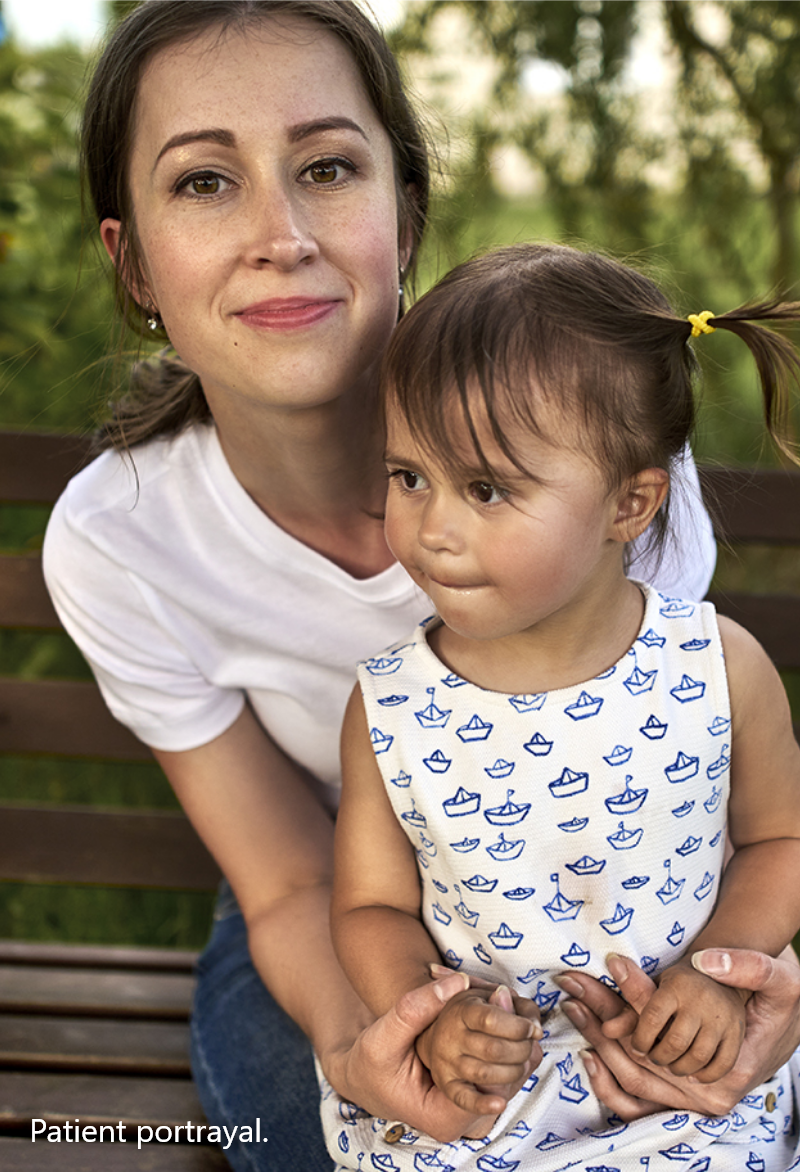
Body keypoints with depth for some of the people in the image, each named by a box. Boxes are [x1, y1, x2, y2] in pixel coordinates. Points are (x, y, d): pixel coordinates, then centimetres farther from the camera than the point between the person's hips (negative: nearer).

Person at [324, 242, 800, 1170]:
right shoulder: (389, 708, -10)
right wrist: (427, 1016, -19)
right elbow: (375, 906, 0)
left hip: (684, 1067, 0)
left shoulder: (720, 669, -11)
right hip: (464, 1082, 1)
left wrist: (719, 969, -10)